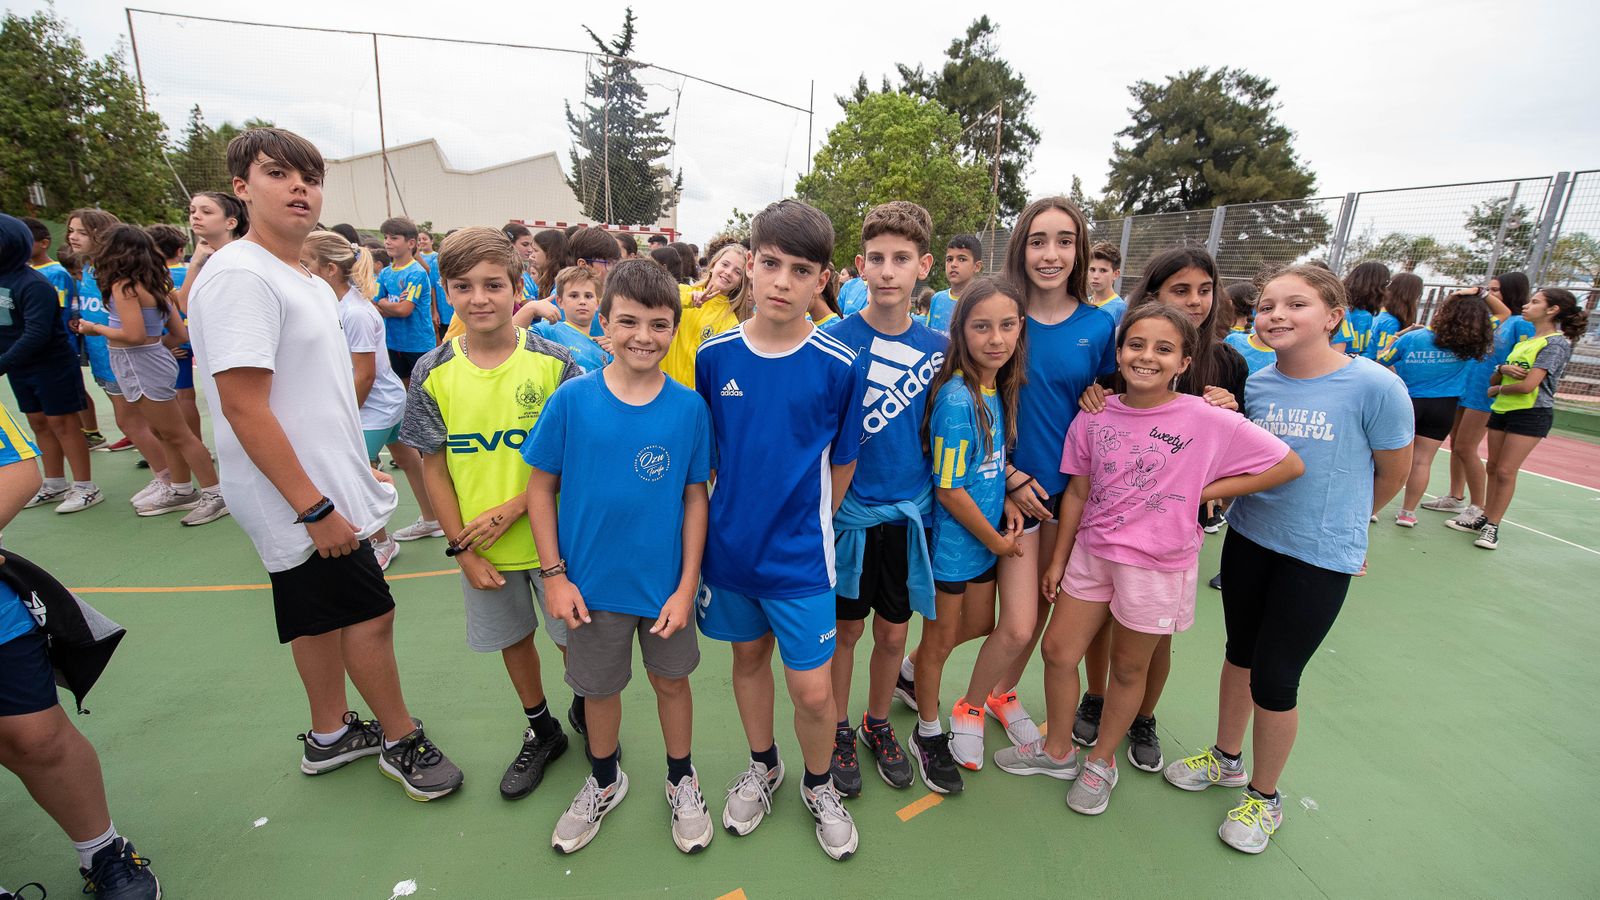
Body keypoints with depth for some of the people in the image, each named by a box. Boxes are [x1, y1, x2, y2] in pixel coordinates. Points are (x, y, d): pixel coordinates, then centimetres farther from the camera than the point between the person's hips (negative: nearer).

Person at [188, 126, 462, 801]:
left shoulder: (308, 282, 12)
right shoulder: (240, 276, -17)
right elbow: (243, 408, -22)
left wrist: (357, 470, 19)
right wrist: (316, 509, -23)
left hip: (327, 489, 9)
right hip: (304, 501, -9)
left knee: (322, 614, 19)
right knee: (371, 615, 0)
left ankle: (330, 735, 37)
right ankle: (402, 742, 20)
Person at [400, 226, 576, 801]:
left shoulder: (554, 363, -12)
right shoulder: (432, 373, -5)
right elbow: (434, 467, 0)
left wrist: (512, 507, -18)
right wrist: (462, 547, -4)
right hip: (481, 549, 3)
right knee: (513, 639, 19)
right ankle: (541, 732, 43)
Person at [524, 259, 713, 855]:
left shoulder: (689, 407, -10)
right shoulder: (572, 399, -12)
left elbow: (695, 497, -5)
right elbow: (541, 487, -4)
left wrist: (687, 585, -7)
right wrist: (555, 576, -7)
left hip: (665, 583, 0)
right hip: (592, 582, 0)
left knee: (671, 679, 18)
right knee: (599, 687, 20)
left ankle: (682, 780, 44)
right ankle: (605, 780, 48)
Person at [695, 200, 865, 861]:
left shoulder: (839, 366, -12)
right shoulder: (714, 357, -7)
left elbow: (841, 464, -1)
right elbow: (702, 454, 5)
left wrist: (805, 526, 3)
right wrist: (730, 519, 6)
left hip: (800, 556, -2)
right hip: (729, 545, 3)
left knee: (813, 690, 4)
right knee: (749, 655, 21)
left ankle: (819, 786, 36)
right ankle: (762, 766, 47)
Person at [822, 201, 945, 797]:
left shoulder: (937, 346, -1)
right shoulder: (832, 341, -11)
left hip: (910, 514, 3)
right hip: (849, 513, -2)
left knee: (893, 632, 17)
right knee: (846, 629, 14)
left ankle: (878, 724, 42)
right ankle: (840, 729, 37)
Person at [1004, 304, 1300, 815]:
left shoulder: (1209, 421, -14)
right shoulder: (1094, 417, -4)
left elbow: (1289, 465, -8)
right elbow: (1078, 491, 3)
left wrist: (1202, 492, -13)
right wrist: (1057, 560, 7)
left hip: (1157, 566, -3)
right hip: (1091, 552, 4)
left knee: (1128, 668, 15)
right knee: (1057, 651, 10)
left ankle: (1102, 760, 39)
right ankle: (1058, 750, 35)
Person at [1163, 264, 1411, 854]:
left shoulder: (1375, 386, -17)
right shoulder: (1255, 385, -4)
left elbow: (1393, 473, -3)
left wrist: (1338, 521, 11)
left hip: (1321, 557, -4)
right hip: (1248, 538, 4)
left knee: (1274, 678, 5)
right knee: (1240, 653, 19)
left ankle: (1264, 797, 31)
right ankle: (1227, 758, 43)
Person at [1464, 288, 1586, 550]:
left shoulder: (1556, 344, -10)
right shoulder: (1525, 340, 14)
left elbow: (1528, 385, -19)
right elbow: (1495, 378, 13)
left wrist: (1498, 389, -1)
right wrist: (1502, 369, -9)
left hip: (1531, 414, -7)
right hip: (1502, 410, 7)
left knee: (1506, 471, -7)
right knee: (1493, 468, 10)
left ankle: (1492, 527, 0)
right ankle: (1485, 517, 19)